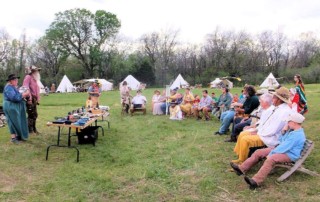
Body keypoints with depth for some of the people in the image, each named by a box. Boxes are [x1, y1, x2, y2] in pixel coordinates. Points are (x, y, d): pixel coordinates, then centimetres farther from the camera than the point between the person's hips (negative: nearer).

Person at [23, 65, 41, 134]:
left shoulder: (35, 79, 19)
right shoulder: (28, 77, -10)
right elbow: (26, 88, -19)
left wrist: (38, 99, 15)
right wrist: (29, 99, -23)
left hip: (34, 99, 9)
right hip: (30, 99, -9)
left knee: (35, 115, 14)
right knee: (31, 115, -6)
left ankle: (34, 129, 25)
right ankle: (30, 130, 2)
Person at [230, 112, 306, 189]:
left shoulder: (297, 135, -21)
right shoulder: (292, 130, 12)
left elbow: (285, 147, -25)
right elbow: (281, 141, 21)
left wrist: (271, 153, -20)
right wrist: (284, 132, 5)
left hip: (290, 155, -10)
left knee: (270, 159, -39)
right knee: (258, 152, 3)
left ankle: (256, 181, -52)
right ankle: (242, 169, 2)